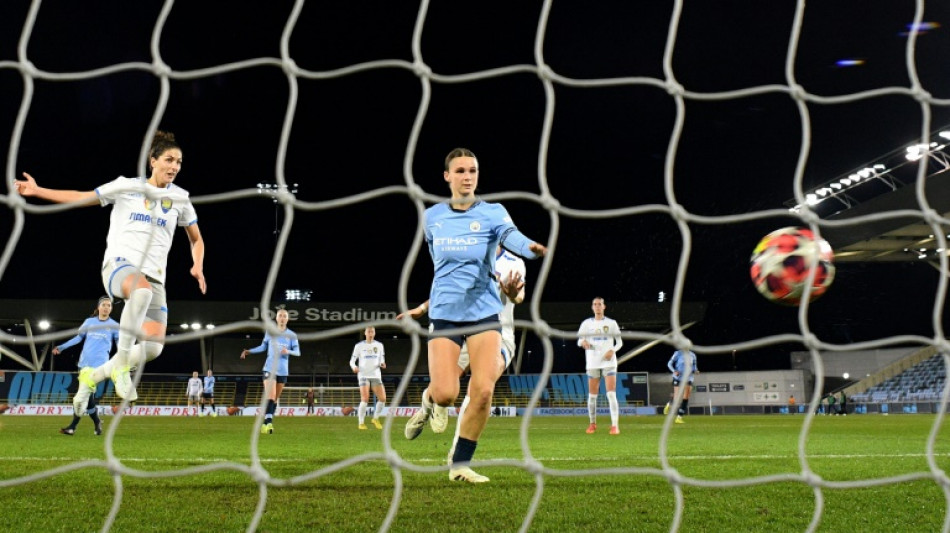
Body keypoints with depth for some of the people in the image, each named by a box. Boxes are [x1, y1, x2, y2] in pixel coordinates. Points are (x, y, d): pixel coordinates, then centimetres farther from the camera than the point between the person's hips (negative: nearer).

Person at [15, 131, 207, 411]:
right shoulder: (126, 186, 7)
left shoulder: (180, 198, 11)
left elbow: (196, 240, 20)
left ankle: (93, 376, 16)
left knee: (153, 348, -11)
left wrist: (198, 266, 2)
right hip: (118, 265, -3)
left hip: (153, 277, 3)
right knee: (142, 290, -43)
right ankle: (121, 363, -29)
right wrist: (37, 190, 10)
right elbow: (81, 197, 15)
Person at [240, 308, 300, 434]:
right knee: (270, 397, -17)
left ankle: (266, 423, 21)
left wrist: (288, 351, -20)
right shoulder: (270, 332, 2)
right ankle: (268, 423, -22)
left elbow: (298, 352, -1)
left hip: (283, 371, 2)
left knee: (275, 399, 10)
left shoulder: (292, 335, 1)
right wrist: (249, 351, 3)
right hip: (270, 368, -2)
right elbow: (263, 347, 14)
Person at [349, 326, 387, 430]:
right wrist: (354, 367, -18)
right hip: (364, 375, -3)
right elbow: (352, 360, 4)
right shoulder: (359, 346, 2)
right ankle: (361, 423, -1)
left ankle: (375, 418, 15)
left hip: (376, 375, 3)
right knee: (365, 399, -15)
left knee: (383, 398, -7)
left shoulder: (379, 345, 10)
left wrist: (382, 364, -8)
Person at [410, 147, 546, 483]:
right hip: (444, 314, 1)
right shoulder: (432, 217, 6)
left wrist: (531, 247, -46)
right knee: (446, 394, -12)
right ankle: (434, 400, 29)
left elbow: (511, 235, -26)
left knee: (483, 391, -10)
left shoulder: (492, 212, -3)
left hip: (484, 312, -1)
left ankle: (460, 464, 12)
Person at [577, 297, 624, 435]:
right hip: (593, 363, 2)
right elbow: (579, 341, 5)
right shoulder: (586, 323, 6)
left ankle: (615, 425, -12)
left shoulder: (611, 323, 4)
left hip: (609, 363, -1)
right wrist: (583, 342, -19)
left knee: (611, 394, -12)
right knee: (592, 395, 5)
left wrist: (612, 350, -13)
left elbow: (619, 342, 7)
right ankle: (592, 424, 20)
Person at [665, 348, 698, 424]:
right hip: (678, 378, -4)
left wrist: (695, 371, -5)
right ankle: (669, 405, 28)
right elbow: (669, 364, -1)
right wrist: (674, 371, -19)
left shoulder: (692, 355, 7)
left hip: (688, 379, 4)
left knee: (685, 399, -5)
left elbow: (694, 367, 18)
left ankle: (679, 417, 1)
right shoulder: (678, 353, -4)